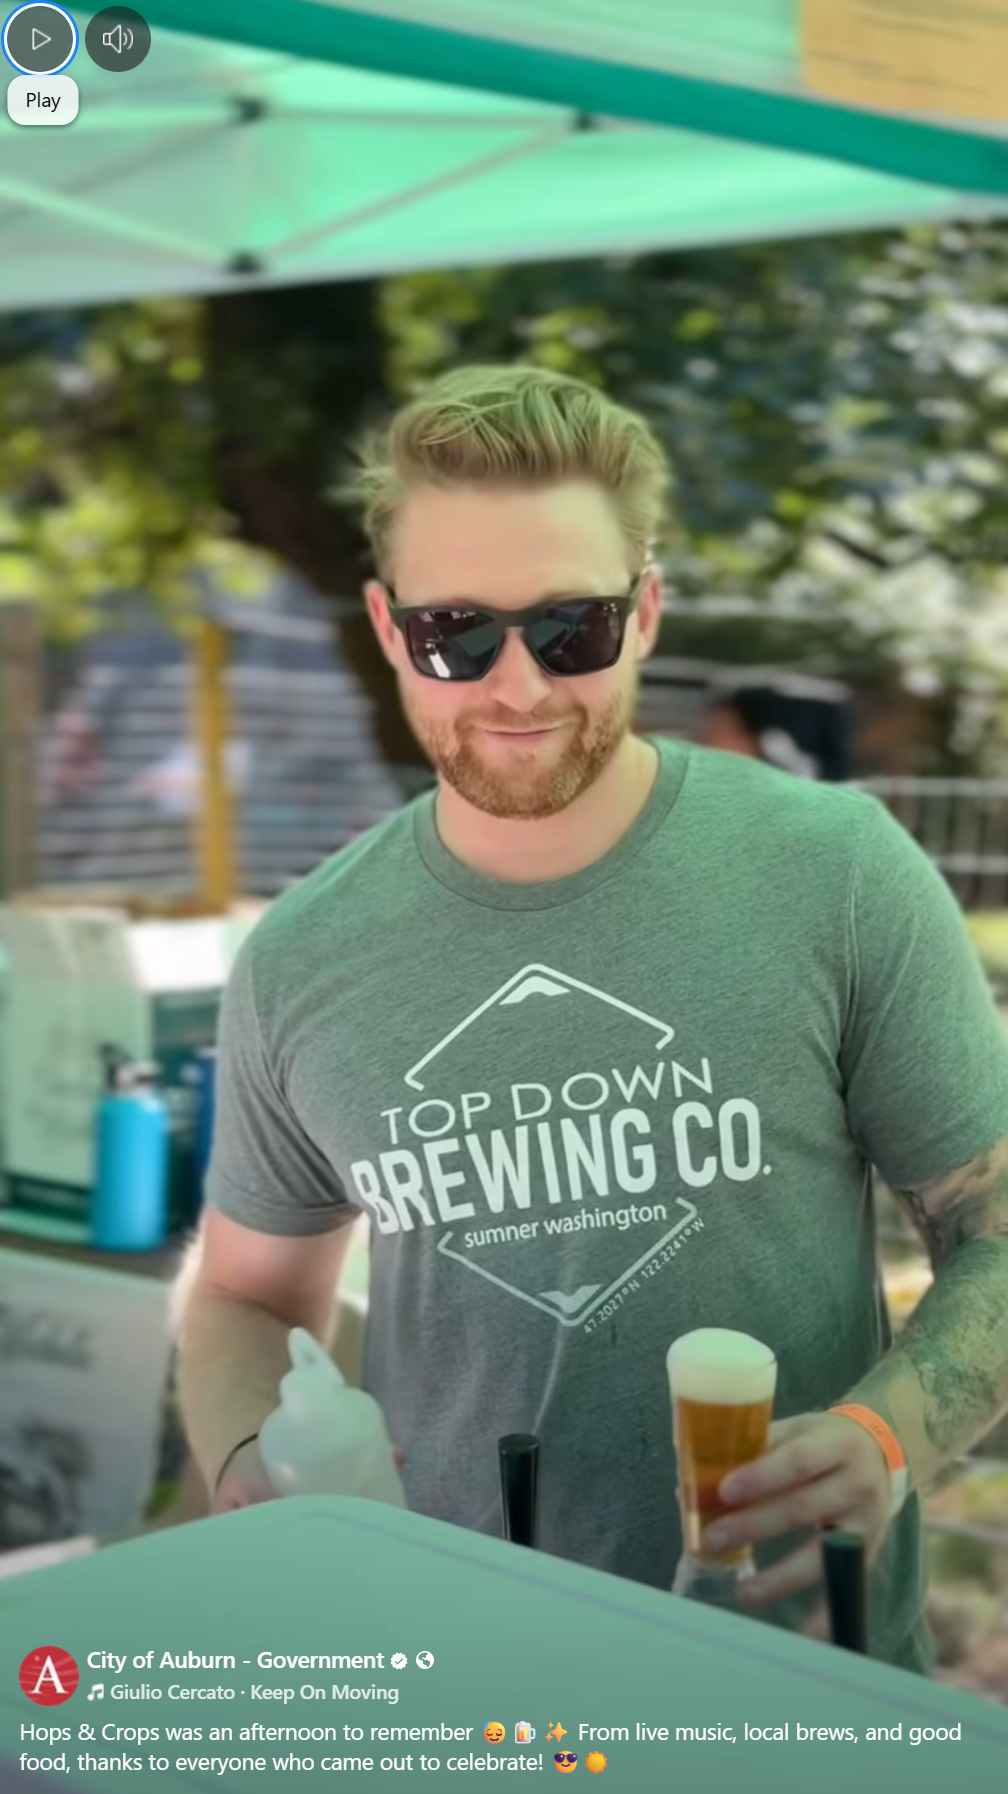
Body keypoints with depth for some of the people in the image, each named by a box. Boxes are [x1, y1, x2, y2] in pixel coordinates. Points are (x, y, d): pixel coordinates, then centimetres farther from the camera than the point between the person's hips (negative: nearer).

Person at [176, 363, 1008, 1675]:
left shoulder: (838, 877, -7)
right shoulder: (298, 965, 1)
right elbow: (250, 1295, 14)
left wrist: (887, 1436, -18)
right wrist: (246, 1467, -6)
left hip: (806, 1666, -3)